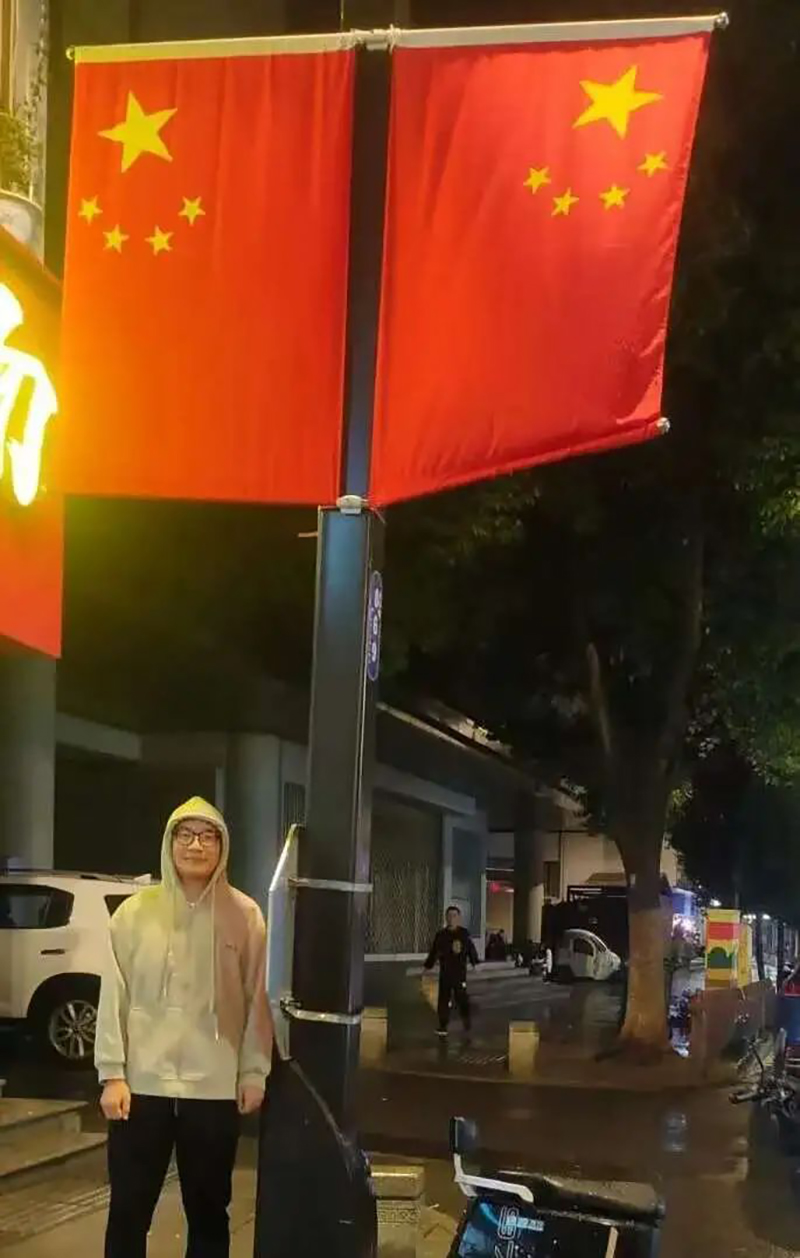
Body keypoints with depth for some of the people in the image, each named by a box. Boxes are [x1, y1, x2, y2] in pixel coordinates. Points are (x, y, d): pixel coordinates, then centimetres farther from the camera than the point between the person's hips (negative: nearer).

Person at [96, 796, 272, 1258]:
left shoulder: (245, 916, 0)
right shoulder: (135, 912, 0)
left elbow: (257, 1000, 2)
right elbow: (114, 997, 1)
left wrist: (254, 1072, 0)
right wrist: (112, 1073, -4)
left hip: (216, 1087, 0)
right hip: (142, 1083, 0)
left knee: (208, 1210, 11)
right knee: (129, 1211, 7)